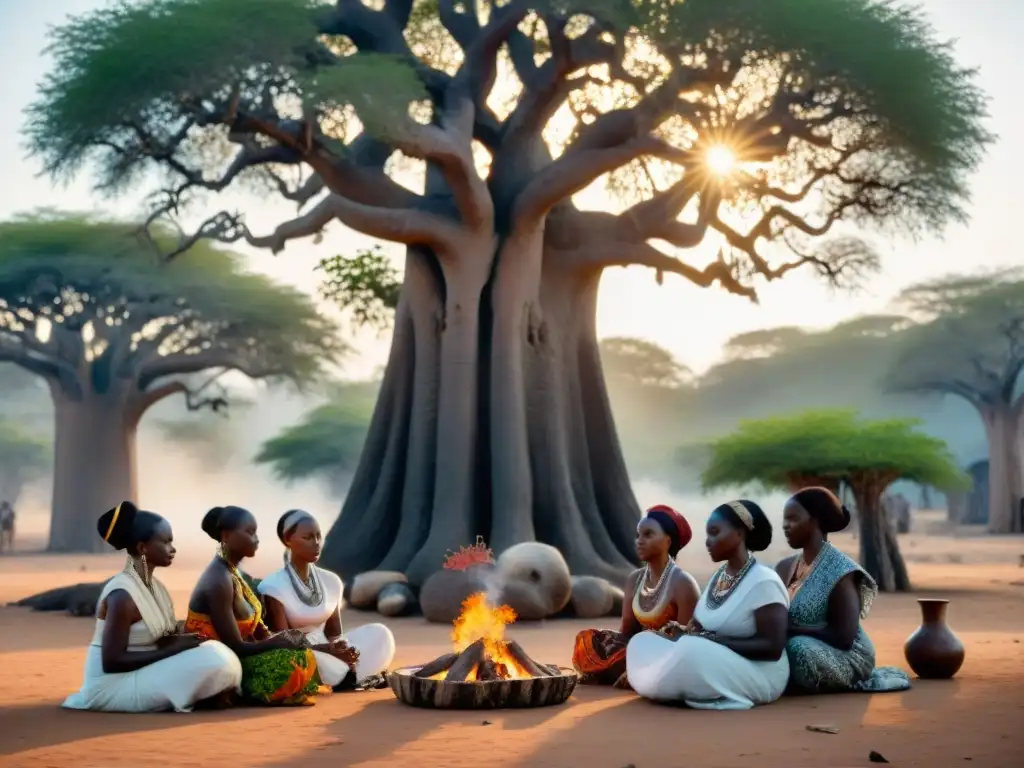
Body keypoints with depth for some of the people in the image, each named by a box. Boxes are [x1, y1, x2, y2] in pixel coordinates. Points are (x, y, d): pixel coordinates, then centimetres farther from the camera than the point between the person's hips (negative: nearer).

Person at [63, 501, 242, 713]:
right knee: (213, 661, -23)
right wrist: (174, 649, -20)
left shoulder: (154, 586, 8)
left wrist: (181, 642, -11)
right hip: (112, 685, -9)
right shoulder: (122, 595, -19)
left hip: (140, 674, 9)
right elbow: (112, 662, -21)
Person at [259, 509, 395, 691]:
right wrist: (326, 649, -28)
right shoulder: (274, 586, -13)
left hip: (327, 650, 6)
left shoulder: (331, 581, 5)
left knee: (379, 634, -11)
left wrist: (342, 649, -19)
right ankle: (357, 677, -20)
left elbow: (334, 633, 5)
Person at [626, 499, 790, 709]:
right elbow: (701, 628, 14)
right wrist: (682, 632, -10)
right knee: (642, 642, -3)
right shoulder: (718, 576, 10)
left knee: (690, 649, -36)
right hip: (714, 665, 9)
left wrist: (714, 641, -23)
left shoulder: (763, 582, -16)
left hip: (758, 675, -9)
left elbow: (773, 648, -20)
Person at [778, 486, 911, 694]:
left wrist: (792, 629, -22)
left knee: (799, 648, -35)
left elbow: (844, 637, -21)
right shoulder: (785, 568, 6)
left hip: (845, 656, -9)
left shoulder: (839, 570, -16)